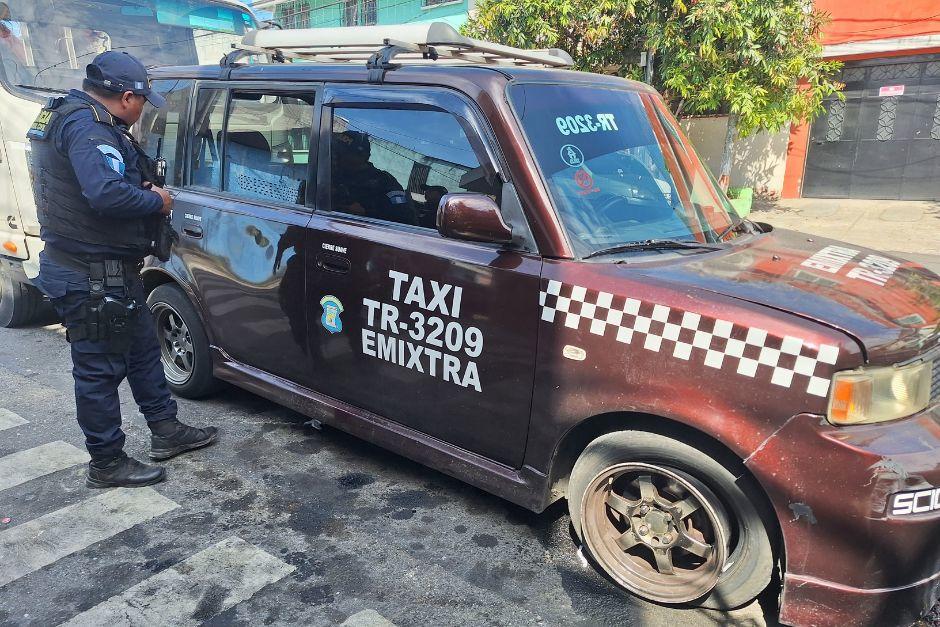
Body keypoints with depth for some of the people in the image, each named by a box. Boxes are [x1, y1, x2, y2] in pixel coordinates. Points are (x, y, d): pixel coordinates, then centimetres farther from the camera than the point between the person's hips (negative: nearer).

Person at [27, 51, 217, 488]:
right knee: (100, 369, 1)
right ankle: (107, 464, 15)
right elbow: (106, 194, -35)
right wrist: (156, 201, -18)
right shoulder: (87, 127, -20)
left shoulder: (63, 116, 15)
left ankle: (165, 430, 32)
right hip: (92, 278, -11)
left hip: (108, 272, 11)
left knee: (143, 348, 19)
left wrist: (139, 189, 8)